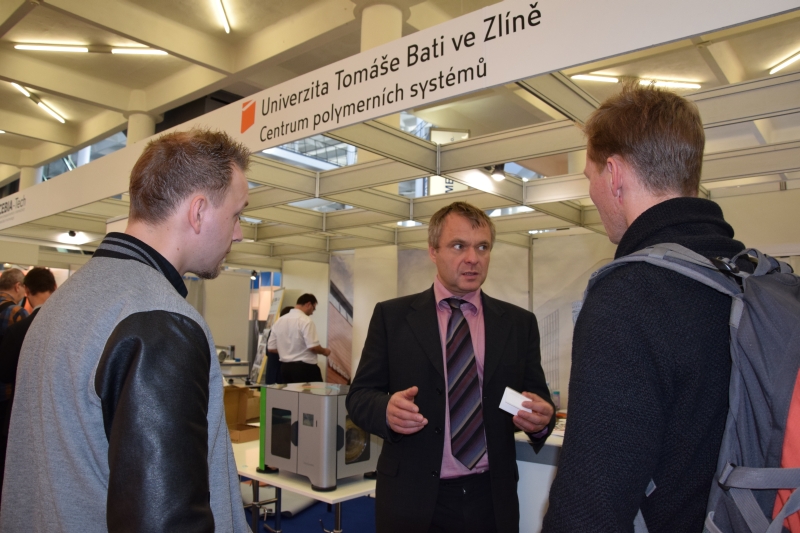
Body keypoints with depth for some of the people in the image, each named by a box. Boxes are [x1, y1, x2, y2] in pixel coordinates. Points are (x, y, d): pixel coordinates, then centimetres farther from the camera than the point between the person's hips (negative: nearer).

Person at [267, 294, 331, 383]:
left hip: (285, 367, 7)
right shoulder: (306, 321, -14)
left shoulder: (279, 321, 8)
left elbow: (271, 348, 10)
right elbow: (313, 347, -19)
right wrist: (324, 351, 0)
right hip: (304, 367, -7)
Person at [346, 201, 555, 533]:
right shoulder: (391, 316, -2)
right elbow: (359, 395, -2)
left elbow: (539, 396, 5)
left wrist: (541, 417, -17)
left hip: (491, 499, 2)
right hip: (413, 498, -1)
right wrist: (387, 409, -23)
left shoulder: (520, 323, 3)